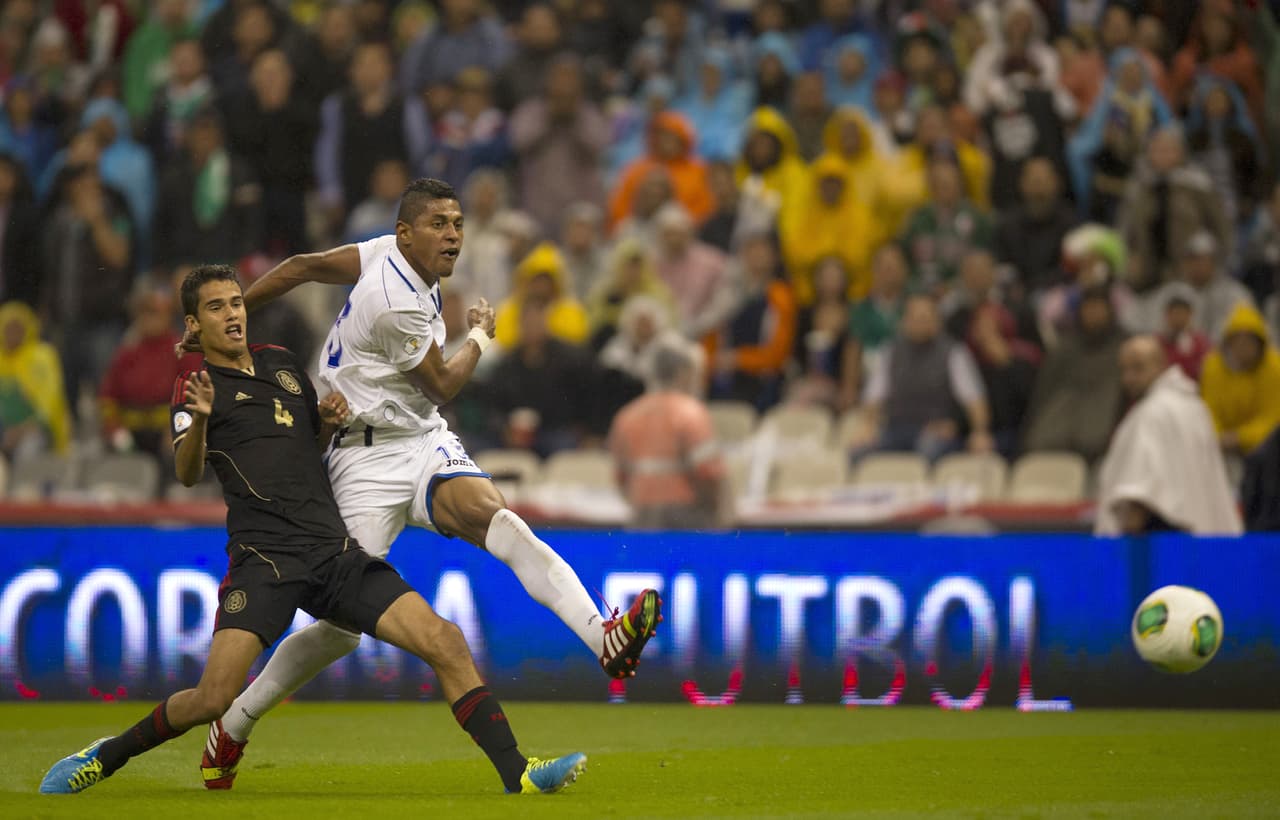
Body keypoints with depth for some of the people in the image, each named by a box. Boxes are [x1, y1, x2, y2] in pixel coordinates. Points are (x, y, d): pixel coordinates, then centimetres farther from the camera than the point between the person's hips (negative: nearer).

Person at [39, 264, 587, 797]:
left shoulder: (282, 363, 20)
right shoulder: (197, 385, 3)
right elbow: (187, 474, -14)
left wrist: (329, 421, 11)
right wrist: (198, 419, -35)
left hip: (334, 549, 5)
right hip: (263, 557, -5)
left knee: (445, 642, -10)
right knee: (214, 699, -18)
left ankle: (516, 775, -9)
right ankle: (105, 758, 6)